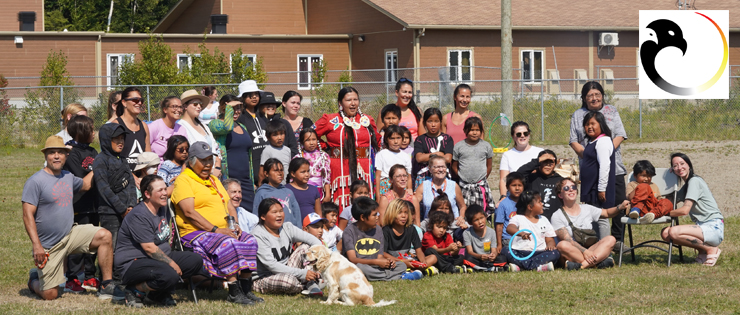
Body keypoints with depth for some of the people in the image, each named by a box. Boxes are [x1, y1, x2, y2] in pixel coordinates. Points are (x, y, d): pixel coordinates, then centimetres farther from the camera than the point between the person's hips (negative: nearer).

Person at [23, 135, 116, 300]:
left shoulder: (68, 177, 9)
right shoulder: (35, 181, -13)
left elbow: (84, 184, 33)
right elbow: (28, 215, -17)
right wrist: (36, 245, -24)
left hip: (70, 235, 6)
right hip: (49, 247, -6)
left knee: (104, 236, -17)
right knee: (51, 295, -7)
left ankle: (107, 286, -9)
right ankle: (35, 279, 29)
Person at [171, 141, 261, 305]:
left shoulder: (214, 180, 25)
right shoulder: (183, 180, -3)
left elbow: (229, 206, 25)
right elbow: (189, 212, -15)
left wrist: (235, 224, 2)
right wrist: (215, 229, -20)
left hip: (224, 231, 8)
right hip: (195, 233, -8)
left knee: (250, 241, -15)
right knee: (227, 243, -34)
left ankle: (246, 289, -15)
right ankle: (234, 293, -32)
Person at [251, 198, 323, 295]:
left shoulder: (287, 227, 2)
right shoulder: (258, 235, -18)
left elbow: (313, 240, -2)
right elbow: (271, 265, -24)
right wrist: (302, 273, -28)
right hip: (263, 278, -7)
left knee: (305, 247, -5)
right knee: (289, 281, -38)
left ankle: (312, 285, -16)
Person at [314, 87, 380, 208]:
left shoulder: (367, 121, 15)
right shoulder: (330, 120, 5)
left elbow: (377, 141, 26)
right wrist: (325, 148, 4)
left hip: (365, 171, 3)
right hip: (340, 172, -3)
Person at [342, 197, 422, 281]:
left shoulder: (378, 230, 10)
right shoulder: (349, 231, -7)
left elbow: (380, 257, 9)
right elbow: (352, 259, -17)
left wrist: (387, 261, -15)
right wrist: (376, 262, -25)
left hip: (374, 268, 5)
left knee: (402, 266, -9)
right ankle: (400, 276, -28)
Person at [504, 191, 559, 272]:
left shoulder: (544, 220, 22)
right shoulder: (518, 218, 7)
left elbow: (550, 240, 19)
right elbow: (509, 228, -15)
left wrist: (550, 245, -8)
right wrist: (521, 233, -38)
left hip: (539, 253, 4)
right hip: (520, 254, -4)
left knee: (555, 253, -25)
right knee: (509, 254, -34)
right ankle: (539, 266, -44)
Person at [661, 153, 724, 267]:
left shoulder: (694, 181, -10)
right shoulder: (686, 185, 20)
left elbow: (685, 210, -18)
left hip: (714, 228, -9)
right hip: (703, 227, 9)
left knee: (674, 232, -28)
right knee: (665, 233, -3)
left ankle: (711, 249, -10)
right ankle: (703, 251, 6)